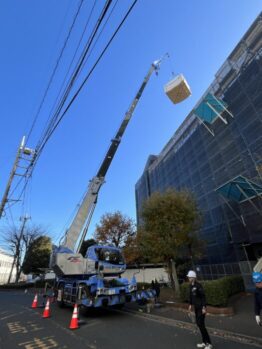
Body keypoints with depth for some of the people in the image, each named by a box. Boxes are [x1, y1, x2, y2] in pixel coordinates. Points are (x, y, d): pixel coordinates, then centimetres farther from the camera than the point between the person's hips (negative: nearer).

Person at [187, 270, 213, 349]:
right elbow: (190, 295, 12)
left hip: (201, 307, -8)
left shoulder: (198, 285, -23)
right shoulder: (190, 286, 2)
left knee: (201, 324, -4)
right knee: (198, 323, 16)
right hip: (196, 307, 8)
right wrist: (190, 305, 14)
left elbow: (203, 297, -20)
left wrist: (204, 307, -21)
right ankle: (204, 342, 31)